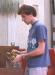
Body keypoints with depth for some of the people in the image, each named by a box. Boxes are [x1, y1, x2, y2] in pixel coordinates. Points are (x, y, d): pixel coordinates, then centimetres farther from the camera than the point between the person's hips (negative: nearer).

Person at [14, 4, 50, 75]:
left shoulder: (40, 26, -14)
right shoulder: (32, 28, 14)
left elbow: (40, 50, -19)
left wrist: (22, 56, -12)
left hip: (38, 66, -9)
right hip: (33, 65, 9)